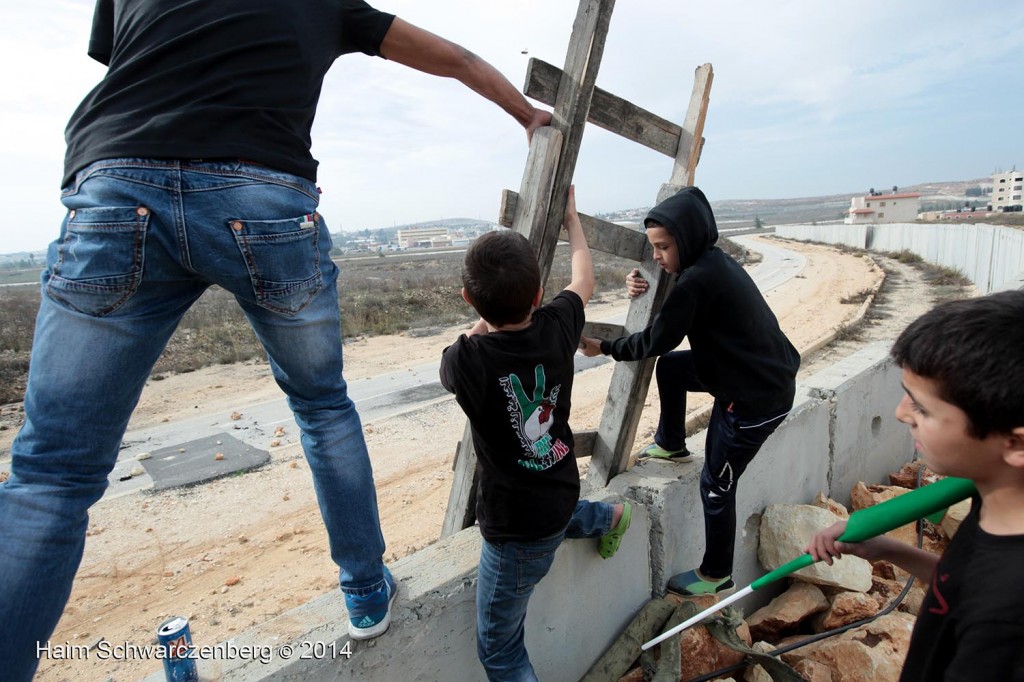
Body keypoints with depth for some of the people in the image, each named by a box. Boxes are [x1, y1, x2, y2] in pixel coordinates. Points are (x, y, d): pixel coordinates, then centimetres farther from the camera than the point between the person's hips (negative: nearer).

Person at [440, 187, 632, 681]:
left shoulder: (468, 360, -29)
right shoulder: (557, 327, -16)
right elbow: (584, 280, 7)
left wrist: (482, 322, 11)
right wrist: (571, 218, 21)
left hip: (518, 529, -6)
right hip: (560, 490, 6)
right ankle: (606, 517, 56)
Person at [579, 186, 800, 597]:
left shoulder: (699, 279, -25)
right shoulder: (715, 263, 4)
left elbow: (656, 341, -18)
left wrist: (604, 347, -5)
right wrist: (646, 289, -4)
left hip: (756, 399, -9)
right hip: (767, 375, 10)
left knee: (716, 487, 5)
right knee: (669, 366, 19)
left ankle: (717, 577, 26)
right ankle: (672, 445, 36)